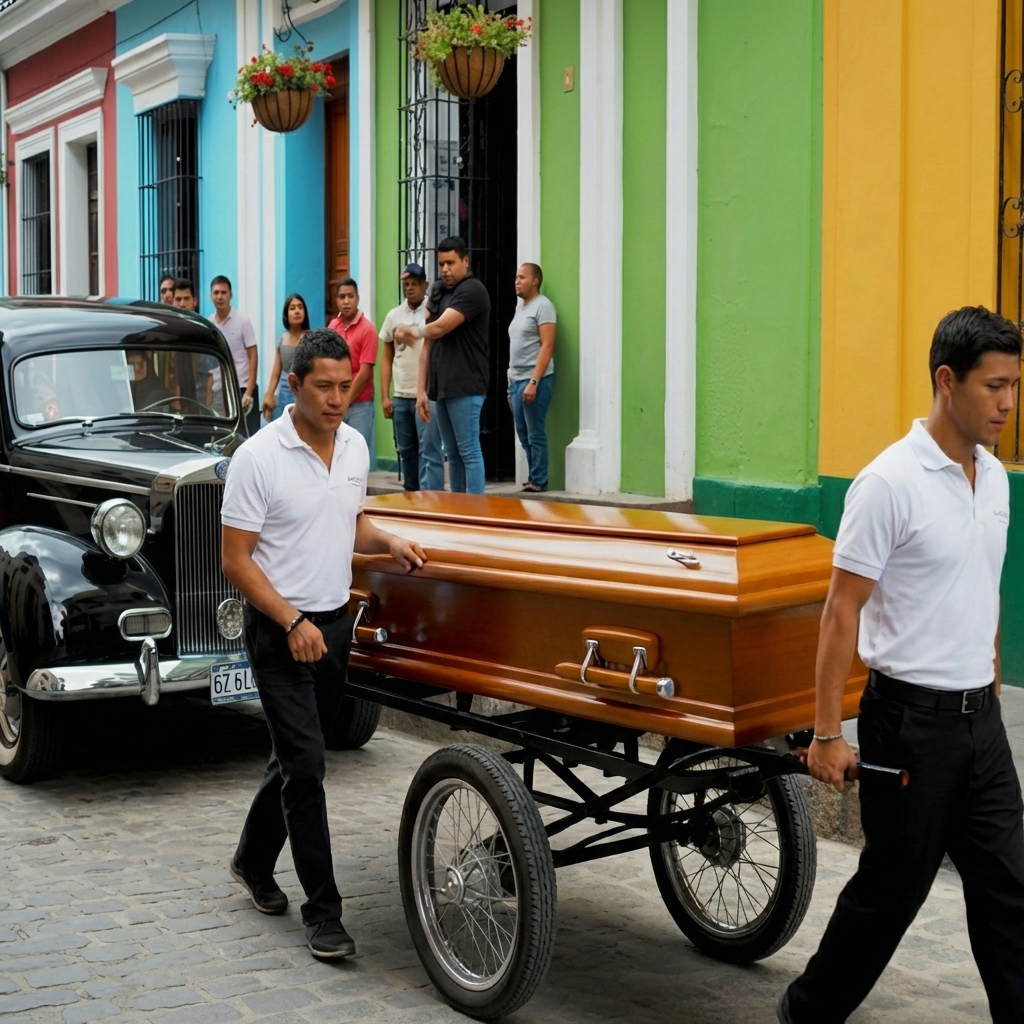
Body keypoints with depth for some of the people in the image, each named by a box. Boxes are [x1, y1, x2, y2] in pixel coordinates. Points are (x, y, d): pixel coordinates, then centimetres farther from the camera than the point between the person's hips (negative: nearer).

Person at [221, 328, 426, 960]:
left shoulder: (355, 446, 5)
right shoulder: (259, 458, -15)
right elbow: (236, 559, -14)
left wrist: (389, 543, 0)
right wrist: (293, 622, -20)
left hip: (335, 622, 7)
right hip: (279, 630, -7)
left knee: (296, 755, 18)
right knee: (305, 764, -8)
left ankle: (254, 861, 39)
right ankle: (323, 912, 0)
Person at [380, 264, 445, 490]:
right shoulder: (394, 315, 11)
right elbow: (387, 357, 13)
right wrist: (385, 396, 8)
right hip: (400, 395, 5)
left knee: (429, 451, -8)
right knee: (406, 451, 12)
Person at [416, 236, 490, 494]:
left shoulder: (472, 290, -8)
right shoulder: (438, 291, 15)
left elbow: (438, 328, -17)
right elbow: (428, 344, 13)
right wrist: (422, 390, 8)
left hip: (465, 387, -8)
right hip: (441, 386, 8)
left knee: (469, 452, -5)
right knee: (452, 454, 12)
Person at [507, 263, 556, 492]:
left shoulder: (542, 306, -7)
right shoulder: (520, 308, 19)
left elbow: (547, 346, -14)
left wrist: (534, 382, -21)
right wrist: (512, 383, 15)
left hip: (534, 380, -8)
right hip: (517, 380, 9)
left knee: (535, 434, -5)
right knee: (523, 433, 10)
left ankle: (539, 481, 1)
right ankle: (533, 479, 16)